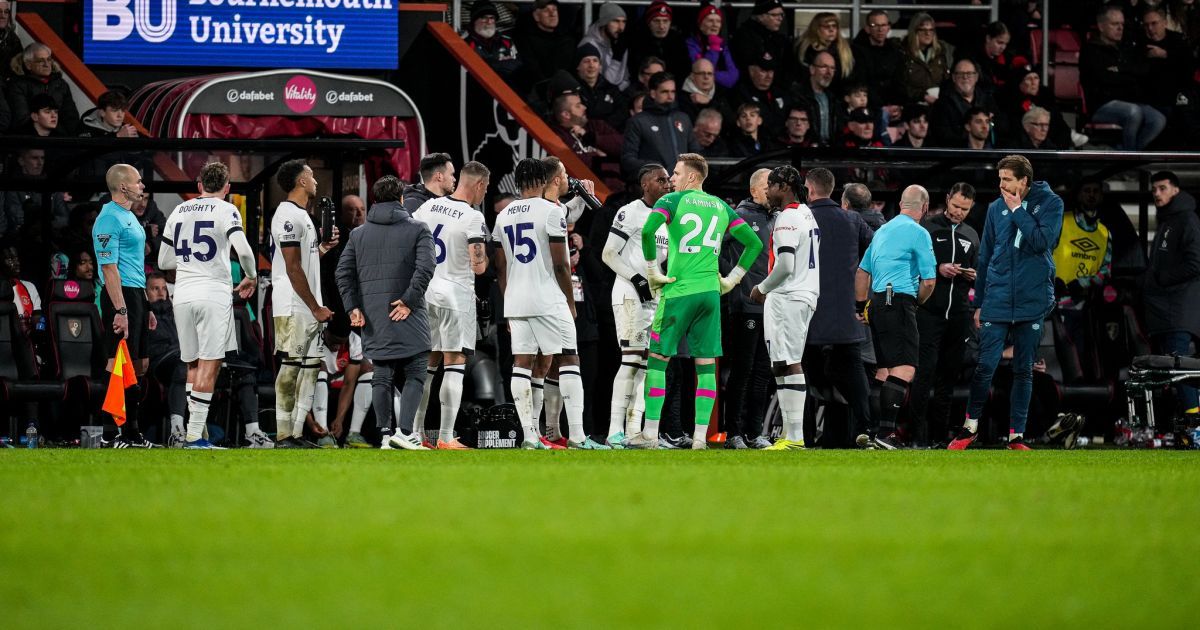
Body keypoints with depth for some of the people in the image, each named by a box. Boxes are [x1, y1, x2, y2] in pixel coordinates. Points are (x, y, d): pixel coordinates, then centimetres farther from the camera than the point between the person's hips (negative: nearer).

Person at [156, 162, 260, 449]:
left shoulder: (178, 212, 14)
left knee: (193, 365, 13)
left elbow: (163, 261, 19)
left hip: (183, 295, 5)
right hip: (214, 293, -5)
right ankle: (195, 435, -10)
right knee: (209, 365, -4)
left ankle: (194, 430, 9)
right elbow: (243, 250, -17)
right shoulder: (225, 210, -2)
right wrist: (251, 277, 1)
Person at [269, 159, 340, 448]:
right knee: (291, 367, -9)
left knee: (310, 368, 9)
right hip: (294, 308, -10)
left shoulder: (301, 215, 19)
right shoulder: (288, 216, -13)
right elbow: (293, 268, -18)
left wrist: (324, 247, 10)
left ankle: (296, 434, 12)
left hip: (309, 308, 10)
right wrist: (316, 308, -16)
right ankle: (283, 437, -9)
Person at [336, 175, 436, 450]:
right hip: (407, 316, -4)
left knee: (381, 376, 9)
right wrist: (409, 300, -11)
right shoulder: (417, 229, 2)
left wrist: (352, 307, 3)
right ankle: (404, 430, -15)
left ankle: (385, 433, 6)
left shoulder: (358, 233, 12)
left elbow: (343, 271, 5)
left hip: (372, 316, 4)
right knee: (414, 374, -1)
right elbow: (425, 266, -12)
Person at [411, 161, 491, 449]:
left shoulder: (428, 207, 5)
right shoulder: (473, 218, -12)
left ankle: (416, 433, 13)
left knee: (428, 364, 14)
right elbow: (478, 266, -17)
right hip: (456, 293, -6)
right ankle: (446, 438, -6)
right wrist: (484, 258, 5)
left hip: (425, 291, 6)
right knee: (454, 366, -2)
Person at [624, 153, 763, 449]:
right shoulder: (721, 207, 13)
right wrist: (731, 280, 16)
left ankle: (650, 433, 1)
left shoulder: (672, 201, -2)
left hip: (678, 291, -4)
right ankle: (700, 436, 1)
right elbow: (754, 243, 14)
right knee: (706, 365, 5)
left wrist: (652, 272, -10)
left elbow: (647, 231, -19)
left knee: (658, 359, 3)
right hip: (710, 292, 4)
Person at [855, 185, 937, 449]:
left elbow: (862, 271, 25)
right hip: (899, 302, -9)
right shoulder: (918, 233, -5)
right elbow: (929, 280, -7)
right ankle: (884, 431, -25)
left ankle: (879, 431, 12)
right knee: (904, 368, -14)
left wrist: (860, 306, 31)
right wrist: (918, 302, 11)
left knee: (884, 369, 13)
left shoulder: (883, 230, 20)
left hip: (877, 304, 9)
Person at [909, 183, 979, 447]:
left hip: (959, 314, 5)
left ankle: (939, 435, 11)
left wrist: (974, 276, 2)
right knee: (925, 371, -13)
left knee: (948, 376, 7)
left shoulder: (971, 235, 18)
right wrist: (938, 269, -14)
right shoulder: (928, 228, 2)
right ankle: (918, 435, -14)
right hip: (930, 312, -5)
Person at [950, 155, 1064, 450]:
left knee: (1024, 370, 5)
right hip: (997, 301, 2)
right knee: (985, 366, -3)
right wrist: (979, 303, 12)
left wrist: (1017, 210, -11)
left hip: (1032, 301, -2)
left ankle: (1017, 434, 12)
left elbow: (1043, 242, -16)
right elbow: (985, 257, 12)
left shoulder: (1050, 203, -1)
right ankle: (971, 425, 12)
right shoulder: (996, 208, 8)